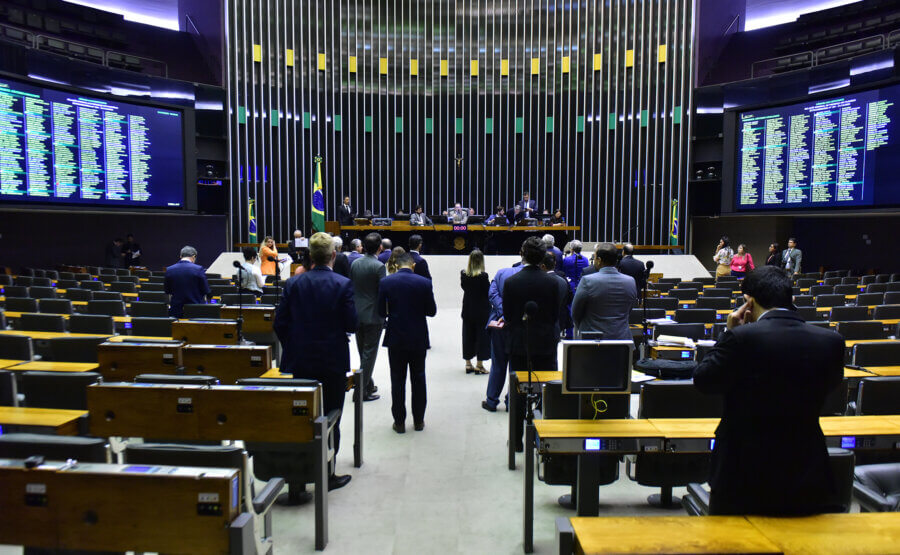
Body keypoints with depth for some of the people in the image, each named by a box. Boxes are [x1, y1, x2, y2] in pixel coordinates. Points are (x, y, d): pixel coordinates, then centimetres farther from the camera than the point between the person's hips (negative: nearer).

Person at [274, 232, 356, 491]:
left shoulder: (293, 283, -2)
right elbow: (351, 325, -10)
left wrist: (292, 349, 14)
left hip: (298, 363, 3)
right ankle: (327, 475, 15)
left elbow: (280, 324, -1)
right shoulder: (343, 285, -10)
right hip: (332, 364, -2)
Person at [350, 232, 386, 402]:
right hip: (373, 315, -6)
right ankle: (361, 390, 3)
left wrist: (353, 310, 17)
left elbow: (350, 288, 9)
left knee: (363, 353, 18)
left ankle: (368, 385, 30)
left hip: (357, 315, 6)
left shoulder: (354, 264, 3)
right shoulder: (379, 266, -16)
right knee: (369, 353, 2)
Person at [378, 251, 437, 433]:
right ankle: (418, 420, 22)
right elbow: (432, 311, -2)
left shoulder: (386, 282, -7)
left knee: (397, 380, 9)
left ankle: (399, 422, 14)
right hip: (418, 338, 1)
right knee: (418, 379, 14)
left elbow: (381, 312, -4)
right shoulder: (424, 283, -7)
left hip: (395, 338, 0)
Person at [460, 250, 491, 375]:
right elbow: (488, 292, -12)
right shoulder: (483, 275, -18)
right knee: (482, 336, 6)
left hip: (467, 310, 5)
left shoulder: (463, 274, -4)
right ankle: (479, 365, 9)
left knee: (468, 335, 14)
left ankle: (468, 364, 21)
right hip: (482, 310, -5)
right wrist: (491, 283, 3)